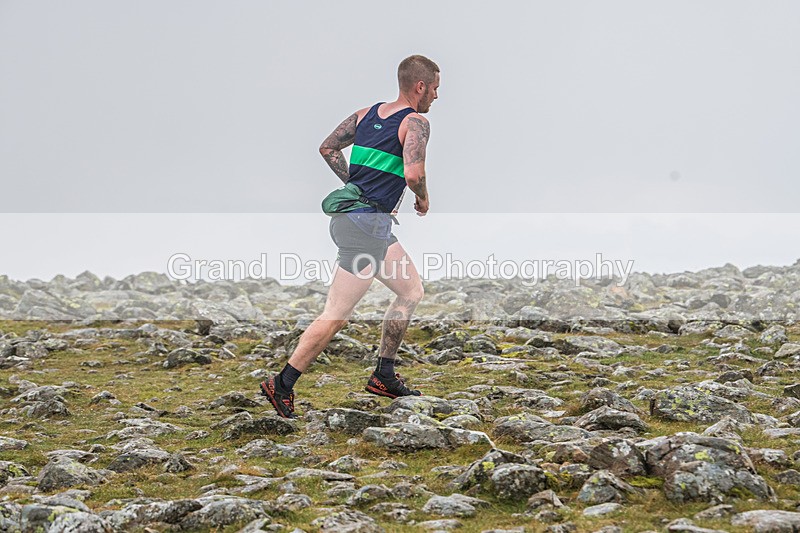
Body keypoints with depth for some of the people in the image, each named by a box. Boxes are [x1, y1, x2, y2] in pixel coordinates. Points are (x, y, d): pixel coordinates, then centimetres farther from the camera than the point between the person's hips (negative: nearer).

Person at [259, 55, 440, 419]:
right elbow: (413, 173, -23)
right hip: (366, 226, -9)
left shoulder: (366, 114, 13)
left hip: (351, 211, 9)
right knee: (336, 316, -4)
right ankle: (282, 385, 1)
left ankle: (383, 377, 23)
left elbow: (328, 149, 17)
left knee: (412, 292, 19)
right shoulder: (416, 122, -9)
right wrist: (423, 199, -2)